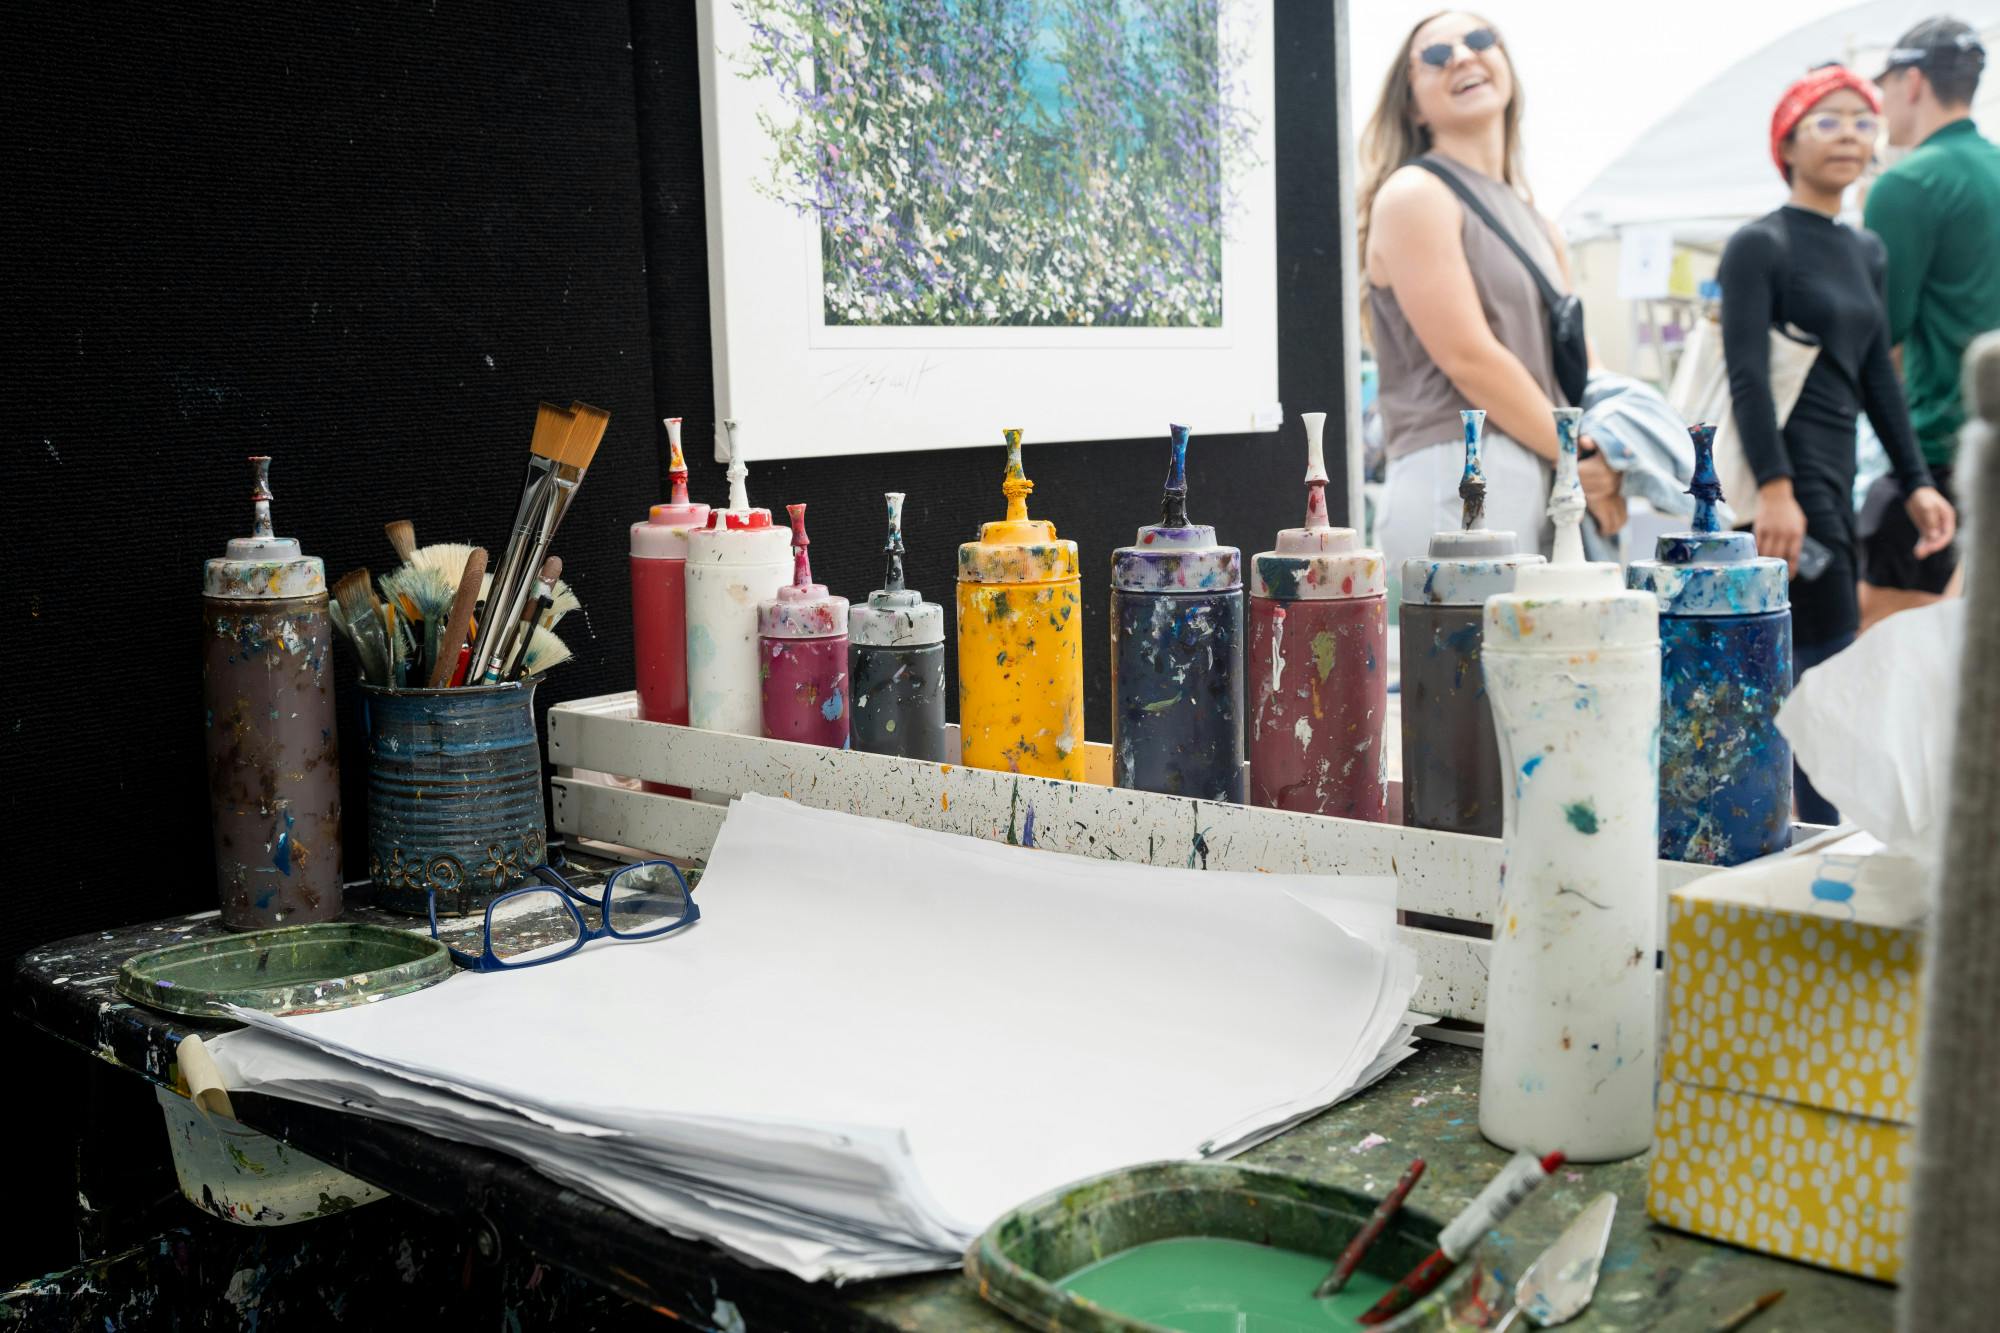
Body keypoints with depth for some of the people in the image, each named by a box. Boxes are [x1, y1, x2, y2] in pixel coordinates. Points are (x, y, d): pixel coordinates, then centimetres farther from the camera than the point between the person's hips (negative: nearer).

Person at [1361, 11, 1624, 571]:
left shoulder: (1537, 223, 23)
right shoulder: (1415, 195, -3)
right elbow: (1469, 358, -11)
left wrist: (1606, 462, -1)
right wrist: (1576, 456, -5)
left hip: (1542, 489, 8)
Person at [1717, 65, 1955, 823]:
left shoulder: (1865, 251, 18)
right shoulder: (1759, 246, -6)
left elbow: (1877, 377, 20)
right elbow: (1747, 376, -15)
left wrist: (1916, 482, 15)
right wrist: (1774, 489, -23)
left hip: (1835, 474, 8)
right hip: (1786, 471, -8)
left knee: (1786, 660, 10)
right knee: (1833, 657, -10)